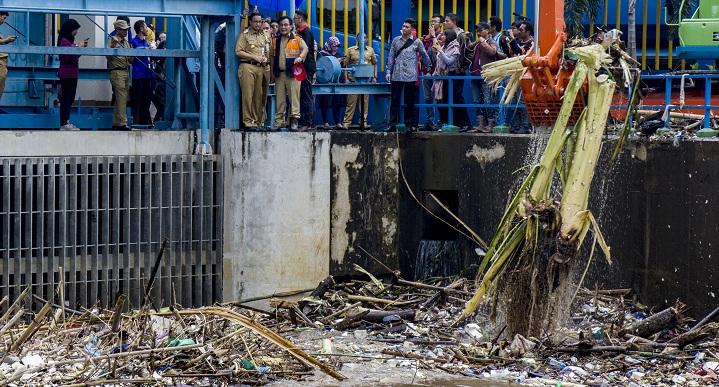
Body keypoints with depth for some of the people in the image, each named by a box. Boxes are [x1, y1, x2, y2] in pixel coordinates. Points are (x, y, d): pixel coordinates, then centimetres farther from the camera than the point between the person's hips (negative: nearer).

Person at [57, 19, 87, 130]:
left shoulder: (70, 40, 16)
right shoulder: (64, 41, -12)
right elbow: (67, 56, -20)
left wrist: (82, 47, 9)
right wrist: (79, 47, -16)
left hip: (72, 74, 10)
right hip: (66, 74, -10)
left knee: (70, 99, 10)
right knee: (66, 99, -8)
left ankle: (66, 122, 14)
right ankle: (64, 124, -7)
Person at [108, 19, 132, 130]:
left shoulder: (126, 41, 18)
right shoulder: (113, 40, -4)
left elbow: (131, 59, 22)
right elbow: (109, 57, -12)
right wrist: (112, 46, -26)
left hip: (126, 71, 8)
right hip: (117, 72, -8)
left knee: (122, 99, 9)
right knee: (121, 98, -12)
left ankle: (116, 123, 14)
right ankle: (122, 123, -13)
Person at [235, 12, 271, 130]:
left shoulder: (264, 36, 19)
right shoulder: (245, 35, 4)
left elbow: (268, 52, 25)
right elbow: (238, 52, -4)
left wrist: (266, 59, 3)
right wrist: (254, 57, -9)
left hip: (261, 68, 5)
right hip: (248, 66, -5)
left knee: (259, 96, 3)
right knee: (248, 95, -9)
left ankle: (257, 121, 7)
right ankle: (248, 121, -8)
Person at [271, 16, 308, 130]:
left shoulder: (297, 39, 3)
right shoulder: (275, 41, 15)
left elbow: (305, 49, -9)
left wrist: (300, 57, -28)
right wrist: (273, 72, 16)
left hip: (293, 73, -4)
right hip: (279, 73, 4)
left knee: (294, 96, -8)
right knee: (280, 98, 6)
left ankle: (294, 120, -9)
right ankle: (279, 121, 10)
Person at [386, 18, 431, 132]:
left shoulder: (416, 42, 3)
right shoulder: (396, 40, 9)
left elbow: (425, 56, 9)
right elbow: (391, 57, 11)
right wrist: (389, 71, 6)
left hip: (410, 76, -2)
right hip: (397, 75, 2)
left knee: (410, 102, 4)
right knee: (394, 100, 1)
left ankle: (410, 124, 11)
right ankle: (393, 124, 4)